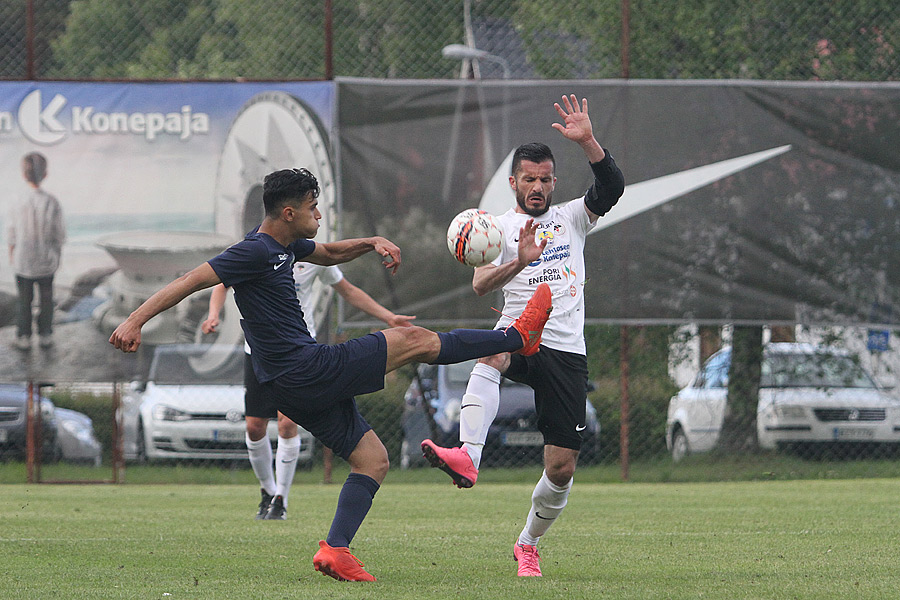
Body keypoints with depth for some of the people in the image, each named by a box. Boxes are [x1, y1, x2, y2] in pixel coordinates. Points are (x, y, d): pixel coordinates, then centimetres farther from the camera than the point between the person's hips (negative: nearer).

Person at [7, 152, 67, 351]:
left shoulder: (17, 205, -17)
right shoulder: (52, 204, -16)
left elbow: (12, 237, -6)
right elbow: (59, 235, -7)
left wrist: (11, 256, 11)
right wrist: (58, 256, 9)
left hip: (23, 262, 0)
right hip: (47, 262, 0)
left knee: (24, 300, 13)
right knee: (46, 299, 16)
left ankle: (23, 336, 20)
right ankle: (45, 335, 24)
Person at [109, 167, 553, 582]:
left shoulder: (284, 245, 14)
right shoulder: (255, 252, -15)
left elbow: (329, 253, 33)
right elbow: (192, 280, -17)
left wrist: (373, 243, 14)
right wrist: (135, 321, -22)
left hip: (293, 388, 10)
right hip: (306, 372, -10)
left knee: (372, 459, 12)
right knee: (414, 340, -3)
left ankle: (335, 550, 1)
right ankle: (518, 337, 8)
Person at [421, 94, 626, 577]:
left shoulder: (571, 218, 15)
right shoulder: (498, 227, 9)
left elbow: (612, 187, -4)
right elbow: (481, 285, -7)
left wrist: (587, 142, -19)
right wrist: (519, 262, -26)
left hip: (566, 351, 2)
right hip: (518, 334, -2)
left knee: (561, 468, -3)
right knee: (492, 353, -41)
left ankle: (528, 544, 22)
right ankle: (468, 456, -57)